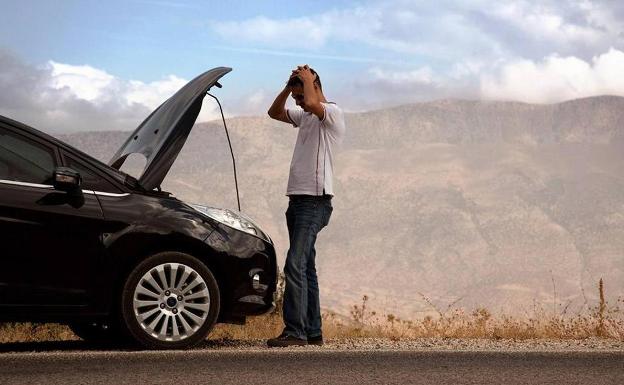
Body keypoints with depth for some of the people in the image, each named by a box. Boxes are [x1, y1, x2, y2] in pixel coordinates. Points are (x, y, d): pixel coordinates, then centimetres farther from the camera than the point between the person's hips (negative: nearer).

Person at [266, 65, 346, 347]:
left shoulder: (333, 113, -7)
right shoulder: (305, 117, 21)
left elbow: (313, 103, -27)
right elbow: (275, 113, 27)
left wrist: (307, 79, -9)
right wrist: (289, 86, 13)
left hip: (315, 201, -10)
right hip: (297, 199, 10)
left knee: (295, 264, -18)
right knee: (305, 267, 10)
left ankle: (295, 331, -21)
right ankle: (312, 332, 13)